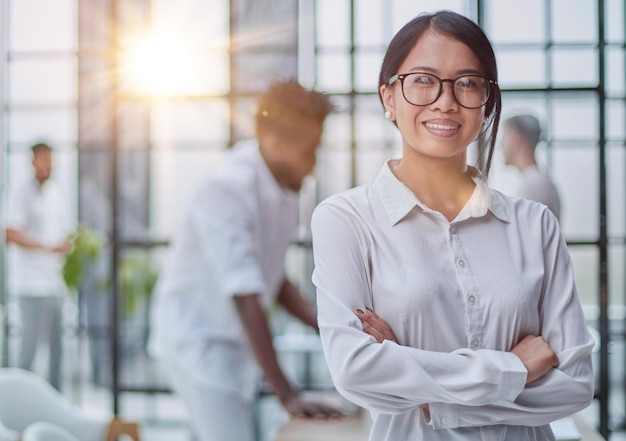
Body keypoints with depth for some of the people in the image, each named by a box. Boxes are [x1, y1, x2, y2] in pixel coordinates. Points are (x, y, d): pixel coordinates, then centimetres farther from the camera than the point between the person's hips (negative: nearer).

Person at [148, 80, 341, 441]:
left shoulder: (285, 192, 0)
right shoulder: (226, 195, -25)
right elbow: (246, 300, -28)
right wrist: (288, 396, -27)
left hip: (238, 342, 8)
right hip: (198, 340, -8)